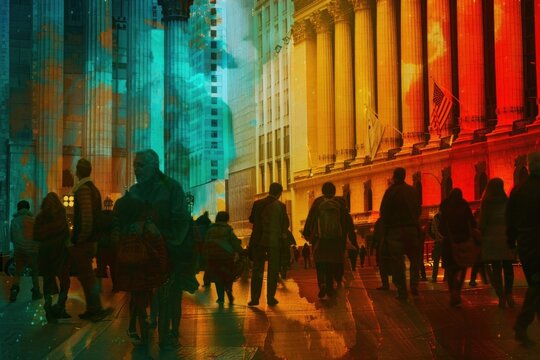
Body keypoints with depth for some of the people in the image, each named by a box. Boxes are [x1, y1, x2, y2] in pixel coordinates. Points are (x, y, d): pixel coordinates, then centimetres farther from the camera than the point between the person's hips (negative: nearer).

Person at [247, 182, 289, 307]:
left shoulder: (257, 204, -2)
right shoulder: (280, 206, -9)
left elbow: (252, 219, 8)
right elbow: (285, 224, -4)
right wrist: (283, 234, 16)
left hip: (258, 240, 2)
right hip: (274, 241, -2)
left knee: (257, 270, 8)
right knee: (273, 271, 7)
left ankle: (254, 298, 5)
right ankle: (271, 298, 6)